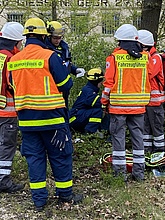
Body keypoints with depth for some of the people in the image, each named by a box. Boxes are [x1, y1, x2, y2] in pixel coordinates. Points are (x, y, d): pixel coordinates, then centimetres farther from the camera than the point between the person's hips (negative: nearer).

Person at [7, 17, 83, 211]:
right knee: (60, 155, 10)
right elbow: (65, 84, -9)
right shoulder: (49, 56, -13)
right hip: (51, 117, -4)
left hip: (26, 119, 5)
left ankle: (39, 199, 18)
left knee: (34, 157, 12)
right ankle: (65, 194, 22)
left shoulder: (13, 60, 4)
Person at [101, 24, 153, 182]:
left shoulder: (114, 57, -8)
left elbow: (109, 82, -6)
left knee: (118, 136, 4)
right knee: (138, 136, 11)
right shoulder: (145, 57, 3)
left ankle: (120, 172, 8)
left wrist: (105, 101, 4)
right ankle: (139, 171, 17)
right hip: (138, 105, 4)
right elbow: (148, 80, 11)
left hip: (118, 105, -3)